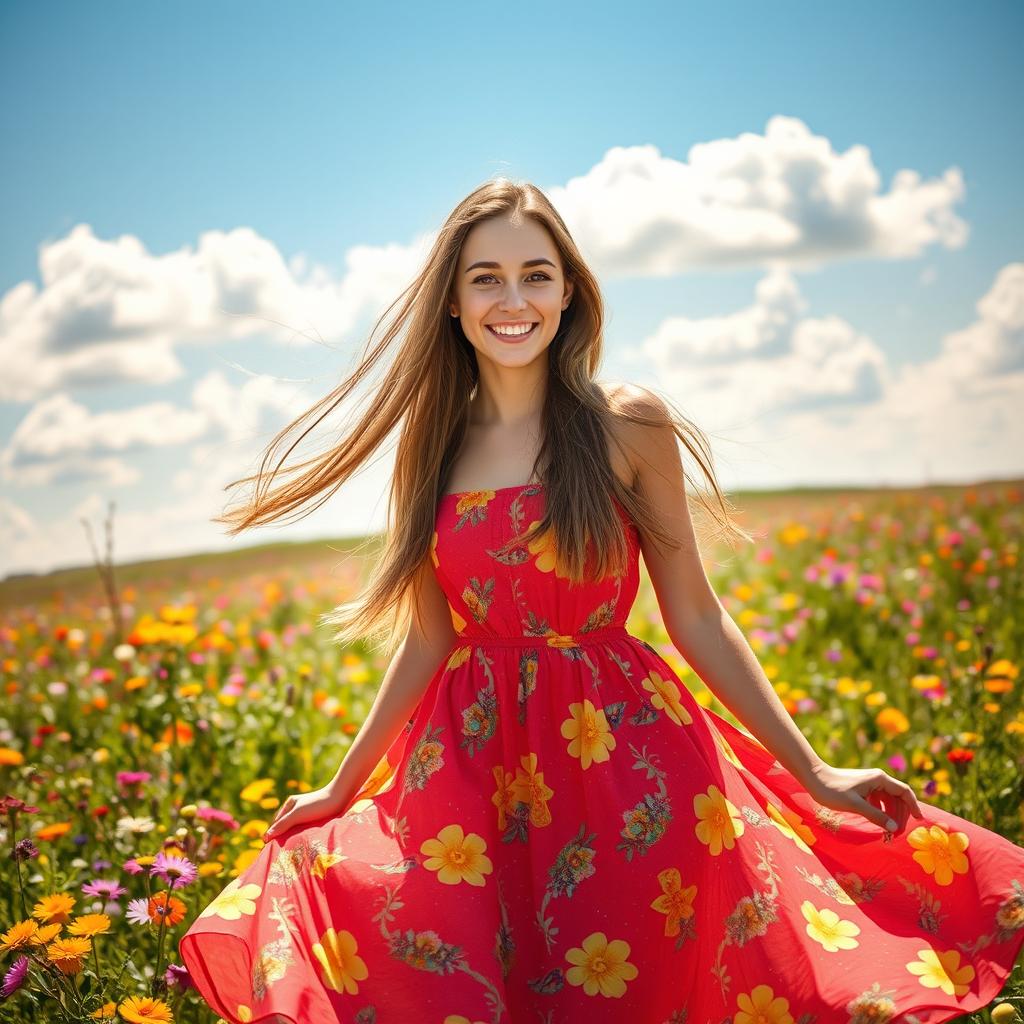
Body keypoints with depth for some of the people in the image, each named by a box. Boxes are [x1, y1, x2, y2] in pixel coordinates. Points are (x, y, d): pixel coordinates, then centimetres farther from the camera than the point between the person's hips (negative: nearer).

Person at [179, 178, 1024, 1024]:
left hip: (625, 759, -2)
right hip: (474, 763, 3)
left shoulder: (630, 425, -5)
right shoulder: (433, 444, 4)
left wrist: (812, 772, -2)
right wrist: (342, 788, 12)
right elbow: (428, 642, 9)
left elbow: (696, 619, -1)